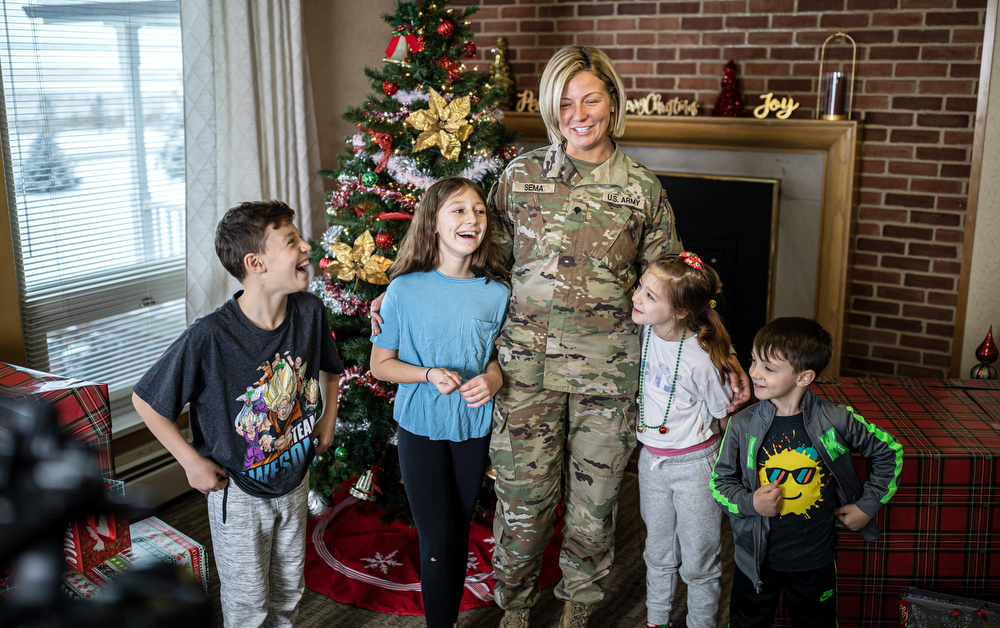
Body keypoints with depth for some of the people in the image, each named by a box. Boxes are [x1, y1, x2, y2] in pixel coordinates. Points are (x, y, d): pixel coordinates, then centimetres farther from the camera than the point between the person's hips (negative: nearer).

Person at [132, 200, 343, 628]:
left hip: (295, 480, 5)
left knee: (288, 590, 23)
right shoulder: (210, 337, -29)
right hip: (238, 491, -4)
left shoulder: (310, 312, -13)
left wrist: (329, 418, 5)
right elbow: (145, 401, -16)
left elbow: (329, 367, 11)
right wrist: (192, 461, -14)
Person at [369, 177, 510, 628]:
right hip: (421, 428, -2)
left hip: (474, 428, 2)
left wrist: (494, 377, -12)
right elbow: (380, 364, -3)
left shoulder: (497, 292, -5)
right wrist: (429, 374, -20)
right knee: (437, 543, 1)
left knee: (459, 535, 16)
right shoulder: (405, 290, -11)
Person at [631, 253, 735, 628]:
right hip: (650, 460, 6)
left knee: (698, 564, 9)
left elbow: (726, 415, -11)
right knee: (659, 554, 22)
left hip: (693, 466, -6)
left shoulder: (701, 360, -26)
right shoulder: (646, 332, -10)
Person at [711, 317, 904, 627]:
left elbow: (889, 451, 1)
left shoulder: (837, 421, -15)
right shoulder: (742, 425, -13)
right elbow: (721, 482, -2)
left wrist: (868, 506, -1)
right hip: (757, 559, 0)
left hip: (815, 559, 0)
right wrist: (750, 503, -21)